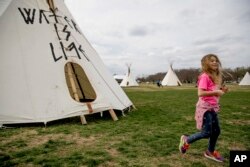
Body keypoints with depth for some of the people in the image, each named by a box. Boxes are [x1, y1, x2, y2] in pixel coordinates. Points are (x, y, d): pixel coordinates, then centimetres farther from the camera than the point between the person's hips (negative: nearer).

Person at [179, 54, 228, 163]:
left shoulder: (215, 77, 12)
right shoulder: (205, 76, -17)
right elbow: (200, 93, -26)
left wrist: (221, 90, 3)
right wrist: (216, 92, -24)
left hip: (213, 107, 9)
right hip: (205, 107, -9)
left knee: (216, 130, 15)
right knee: (206, 133, -4)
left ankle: (210, 152, 34)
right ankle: (186, 140, 18)